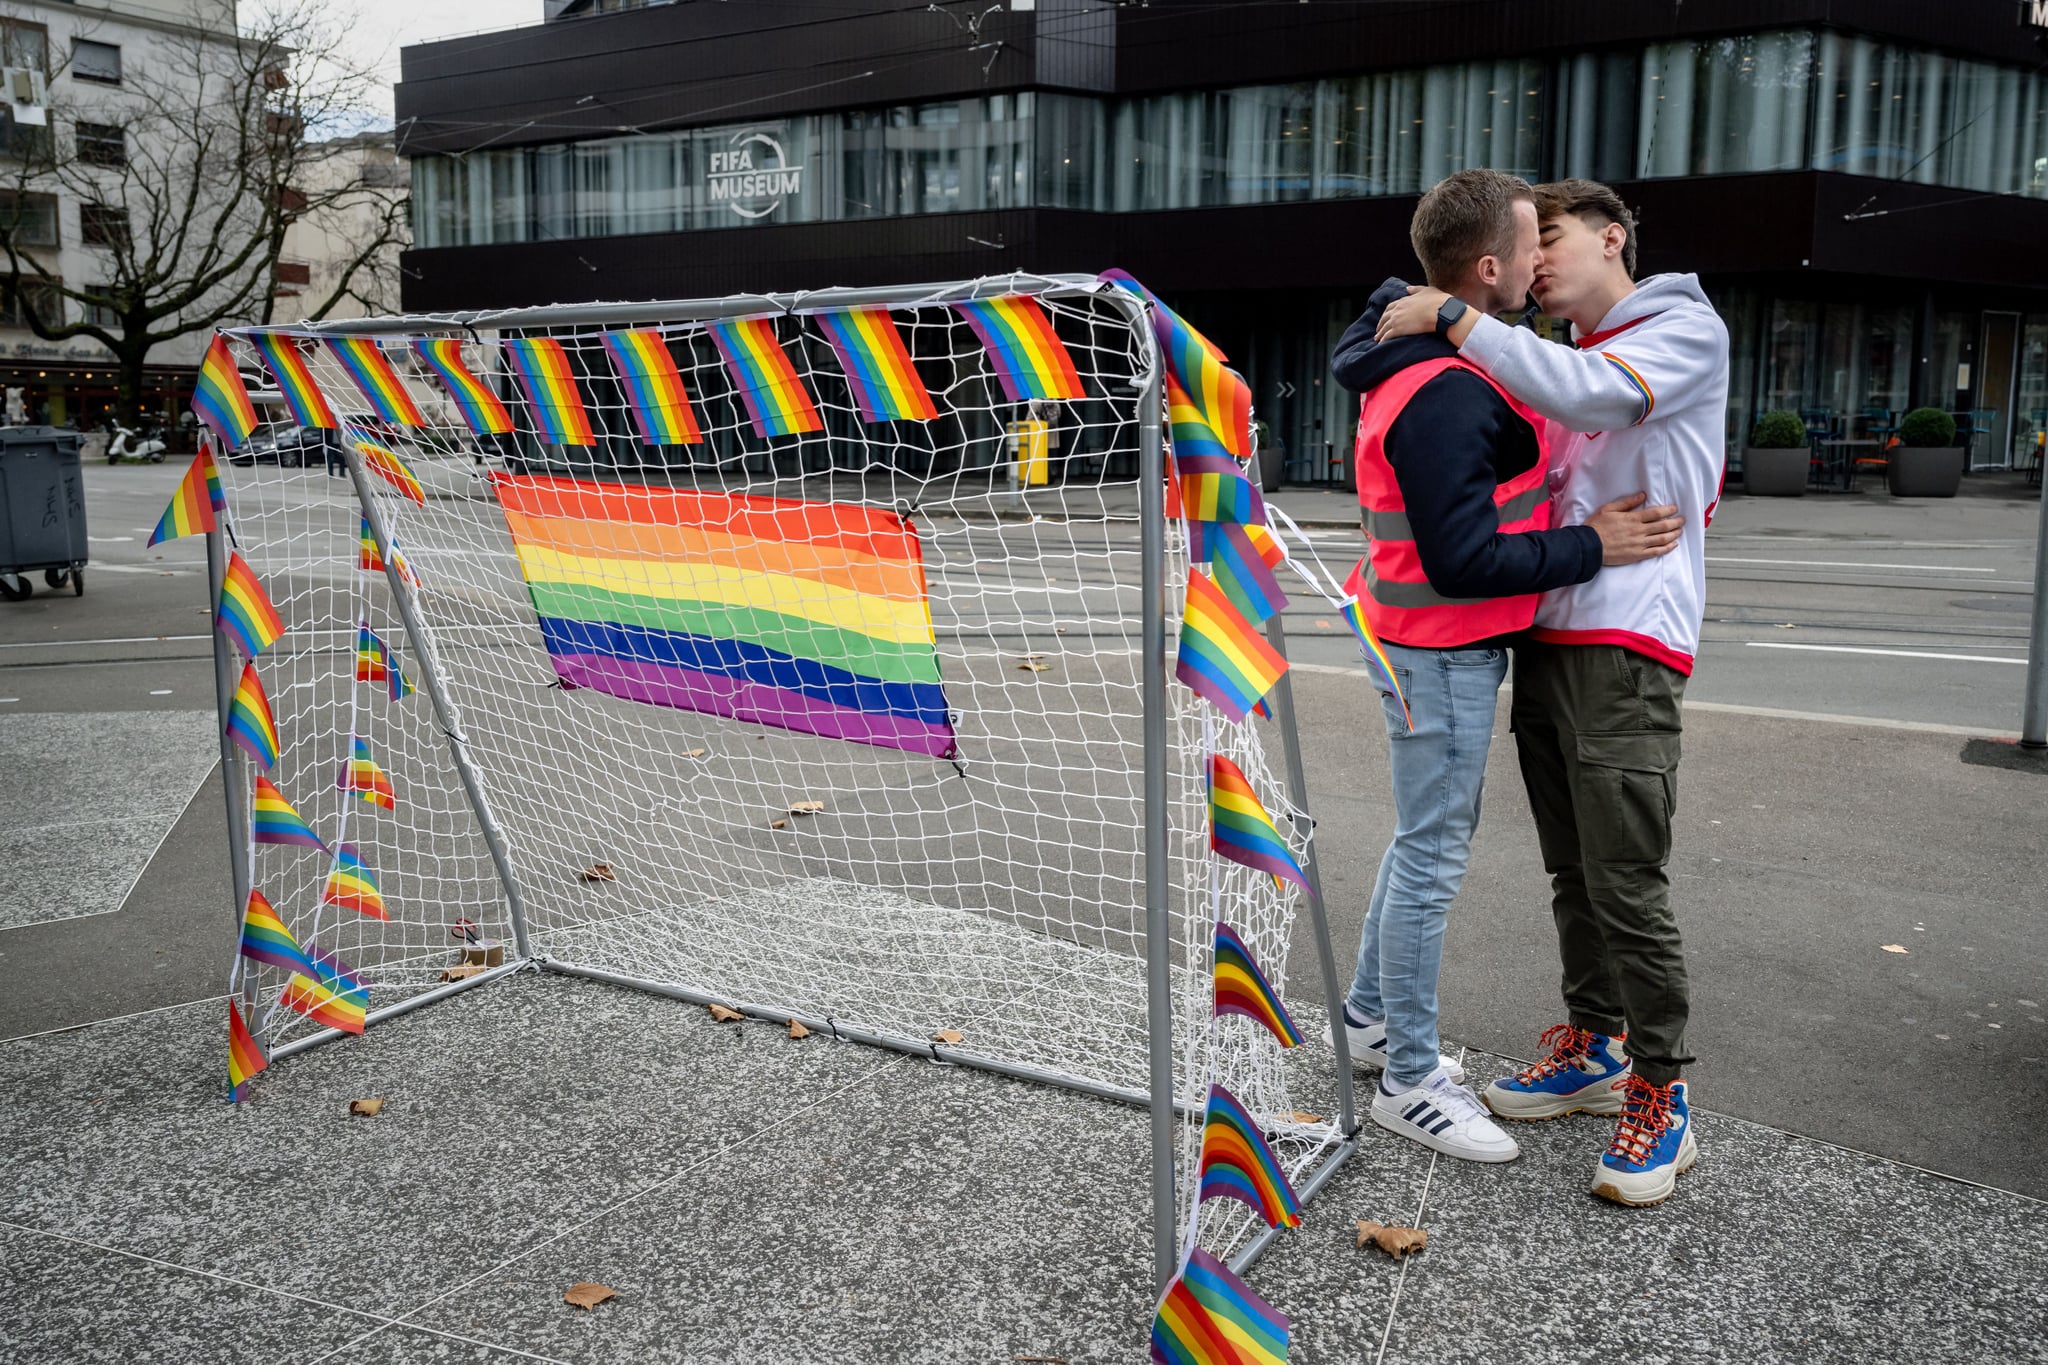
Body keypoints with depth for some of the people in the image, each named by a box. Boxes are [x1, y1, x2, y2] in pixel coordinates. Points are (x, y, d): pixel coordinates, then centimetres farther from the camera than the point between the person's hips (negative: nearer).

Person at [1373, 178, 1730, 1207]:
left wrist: (1453, 317, -16)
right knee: (1573, 875, 14)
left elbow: (1584, 393, -21)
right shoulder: (1569, 361, 22)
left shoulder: (1687, 329, -2)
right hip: (1546, 641, 8)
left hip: (1625, 650, -8)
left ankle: (1662, 1096, 6)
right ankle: (1594, 1050, 27)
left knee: (1628, 886, -7)